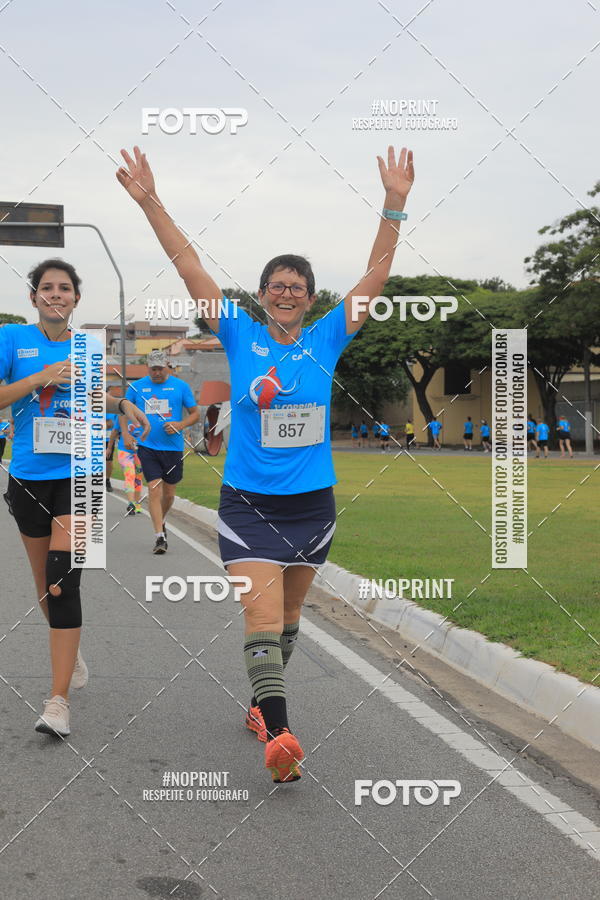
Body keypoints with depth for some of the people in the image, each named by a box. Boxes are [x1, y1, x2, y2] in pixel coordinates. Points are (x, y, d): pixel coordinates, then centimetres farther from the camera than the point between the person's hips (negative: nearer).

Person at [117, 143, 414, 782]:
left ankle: (261, 703, 36)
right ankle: (278, 738, -22)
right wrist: (150, 202, -10)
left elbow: (376, 275, -2)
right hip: (247, 506, -3)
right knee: (263, 618, -15)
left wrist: (395, 205, -10)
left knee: (286, 617, 16)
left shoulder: (326, 340, 3)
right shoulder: (240, 336, 0)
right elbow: (189, 267, -4)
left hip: (312, 505, 3)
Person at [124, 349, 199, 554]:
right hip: (147, 446, -1)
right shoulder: (136, 387, 3)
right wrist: (126, 435, 2)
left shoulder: (180, 386, 1)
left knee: (169, 493, 10)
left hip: (173, 447, 1)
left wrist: (180, 425, -12)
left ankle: (161, 521, 39)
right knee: (154, 489, -12)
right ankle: (159, 536, -10)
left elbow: (195, 413, 6)